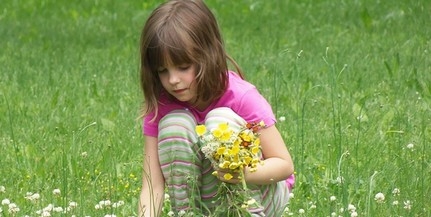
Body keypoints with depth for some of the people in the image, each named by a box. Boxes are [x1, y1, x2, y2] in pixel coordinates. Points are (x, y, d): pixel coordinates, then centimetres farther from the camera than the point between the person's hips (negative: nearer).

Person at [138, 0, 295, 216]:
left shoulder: (242, 98, -21)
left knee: (220, 119, -27)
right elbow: (153, 185, -17)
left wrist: (243, 172, -39)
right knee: (175, 123, -23)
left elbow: (284, 164, -18)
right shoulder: (160, 105, -12)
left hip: (259, 193, -3)